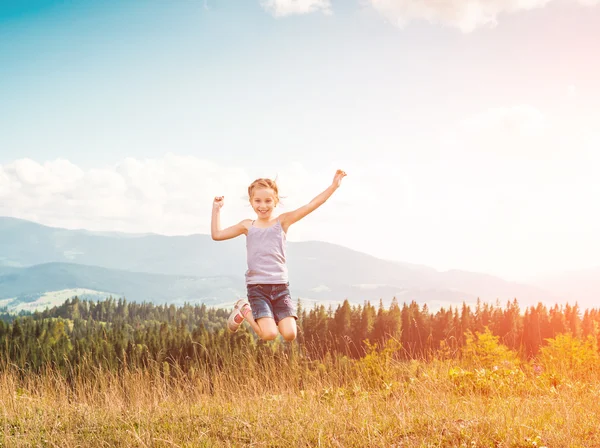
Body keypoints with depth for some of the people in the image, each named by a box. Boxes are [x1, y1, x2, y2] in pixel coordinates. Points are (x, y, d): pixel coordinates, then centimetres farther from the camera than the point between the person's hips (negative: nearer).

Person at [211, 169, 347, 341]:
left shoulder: (282, 221, 4)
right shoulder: (248, 226, 7)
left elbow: (310, 206, -5)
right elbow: (217, 235, 9)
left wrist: (333, 186, -12)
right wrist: (216, 209, 8)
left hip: (280, 286, 1)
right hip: (257, 287, -1)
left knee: (290, 335, -12)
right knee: (269, 335, -18)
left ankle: (271, 317, 19)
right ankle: (244, 311, 13)